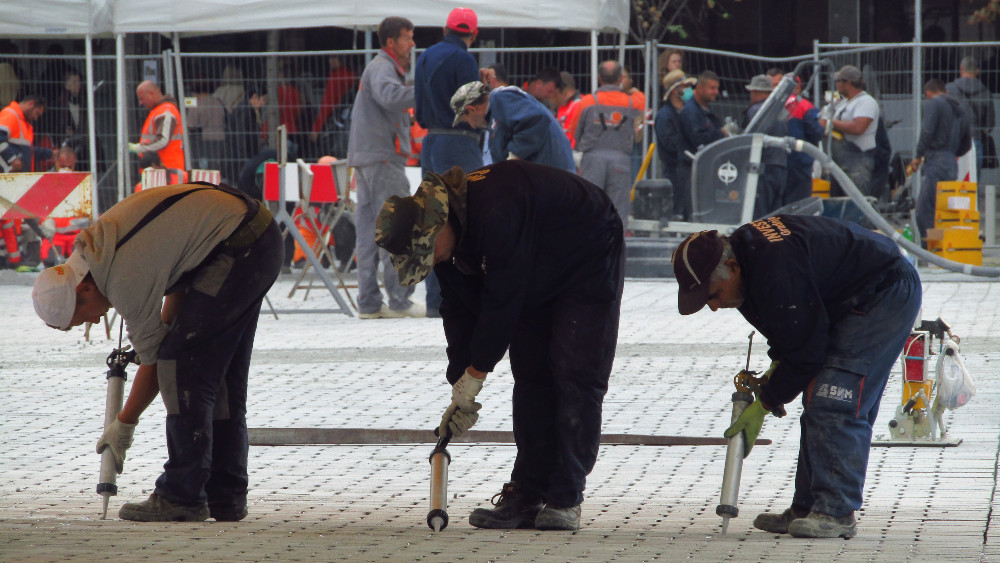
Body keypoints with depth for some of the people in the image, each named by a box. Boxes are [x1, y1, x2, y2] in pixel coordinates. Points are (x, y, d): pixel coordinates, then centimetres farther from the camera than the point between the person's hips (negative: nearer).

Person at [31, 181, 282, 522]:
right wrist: (168, 326, 15)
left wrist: (123, 426, 5)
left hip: (238, 249, -11)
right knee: (223, 373, 13)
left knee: (182, 363, -9)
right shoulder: (99, 236, 8)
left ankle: (183, 495, -7)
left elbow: (152, 361, -7)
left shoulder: (125, 279, -18)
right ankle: (226, 496, 15)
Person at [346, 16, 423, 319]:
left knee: (369, 230, 7)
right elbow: (389, 96, -30)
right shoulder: (381, 68, -10)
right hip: (382, 157, -10)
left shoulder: (384, 67, 23)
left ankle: (369, 303, 6)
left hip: (366, 158, 10)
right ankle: (400, 300, -9)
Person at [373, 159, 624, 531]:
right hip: (538, 279, 9)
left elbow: (501, 302, -33)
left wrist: (473, 375, -22)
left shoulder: (495, 215, -39)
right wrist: (461, 388, -5)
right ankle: (527, 497, 3)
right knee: (530, 378, 2)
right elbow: (458, 308, -1)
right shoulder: (447, 233, -10)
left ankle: (566, 500, -14)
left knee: (575, 376, -14)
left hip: (590, 260, -8)